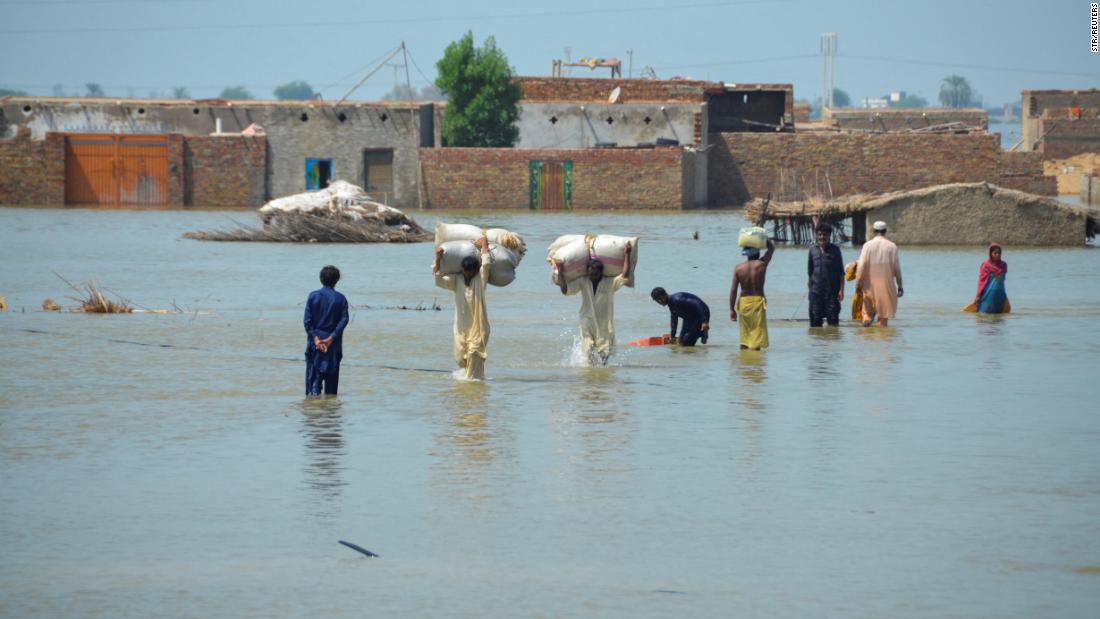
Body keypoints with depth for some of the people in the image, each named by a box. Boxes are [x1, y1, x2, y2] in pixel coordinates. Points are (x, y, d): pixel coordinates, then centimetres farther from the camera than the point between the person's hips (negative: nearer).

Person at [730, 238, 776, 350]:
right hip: (758, 301, -3)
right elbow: (772, 247, 9)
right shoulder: (761, 264, -7)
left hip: (743, 302, 3)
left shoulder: (738, 268, -2)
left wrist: (732, 309, 3)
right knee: (756, 337, -3)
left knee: (745, 335, 14)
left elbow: (733, 290, -2)